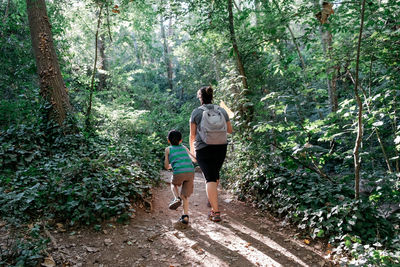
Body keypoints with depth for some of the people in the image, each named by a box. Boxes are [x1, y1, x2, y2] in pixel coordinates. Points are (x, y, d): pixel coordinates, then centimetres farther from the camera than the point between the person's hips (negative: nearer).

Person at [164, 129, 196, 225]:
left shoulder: (168, 149, 17)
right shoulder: (184, 147, 25)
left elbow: (166, 166, 19)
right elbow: (194, 159, 31)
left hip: (179, 173, -3)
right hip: (190, 172, 3)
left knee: (173, 184, 30)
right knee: (185, 195, 15)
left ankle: (177, 198, 6)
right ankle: (185, 216, 5)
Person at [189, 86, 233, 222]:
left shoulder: (196, 112, -3)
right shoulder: (222, 110, 5)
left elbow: (192, 135, 0)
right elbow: (230, 130, 11)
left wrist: (191, 149, 16)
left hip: (203, 148, -3)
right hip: (221, 147, 4)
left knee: (210, 178, -3)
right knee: (215, 174, 24)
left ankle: (216, 212, -9)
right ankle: (212, 199, 43)